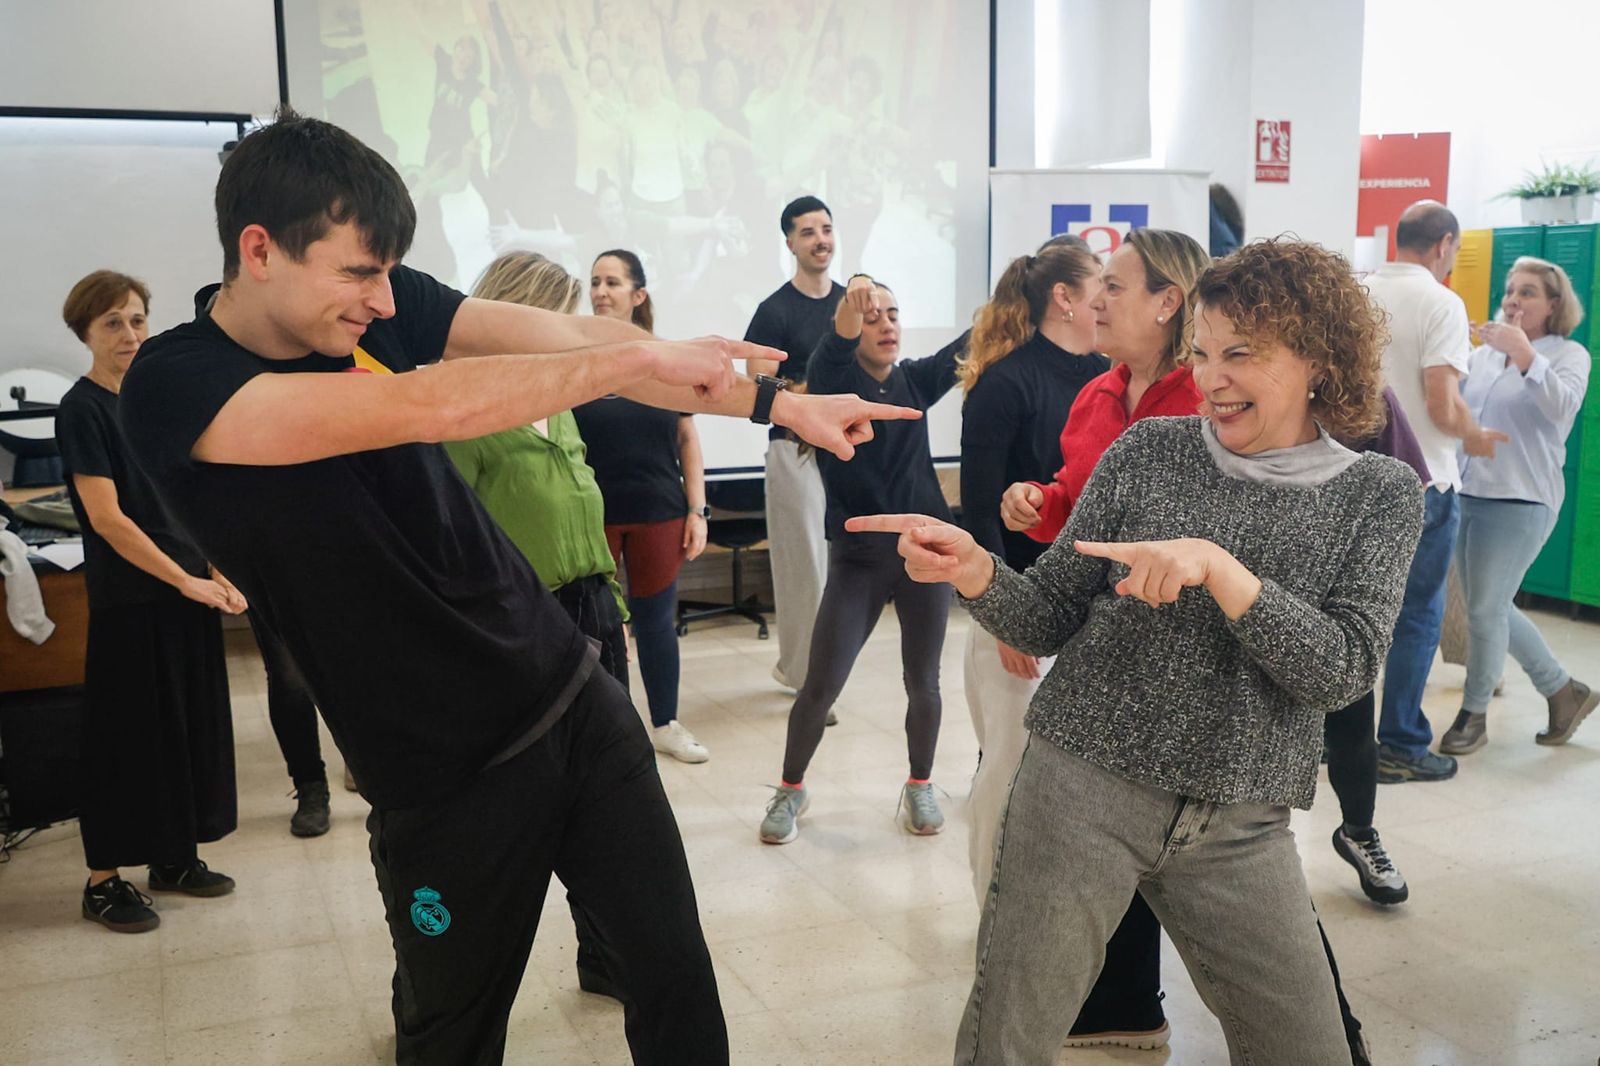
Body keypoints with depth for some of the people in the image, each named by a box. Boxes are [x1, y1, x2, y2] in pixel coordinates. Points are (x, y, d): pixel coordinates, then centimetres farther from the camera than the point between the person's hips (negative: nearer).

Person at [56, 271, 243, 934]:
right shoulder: (82, 408, -10)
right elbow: (107, 517, -16)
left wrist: (219, 576, 4)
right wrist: (188, 581, -16)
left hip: (187, 592, 7)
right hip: (128, 599, -7)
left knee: (191, 725, 11)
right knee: (127, 736, 1)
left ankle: (173, 857, 25)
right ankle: (102, 881, 13)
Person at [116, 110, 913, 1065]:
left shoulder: (382, 306, -1)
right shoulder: (174, 387, -17)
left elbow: (564, 335, -11)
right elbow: (423, 407, -30)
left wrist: (777, 402, -17)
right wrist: (640, 357, -23)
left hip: (578, 699, 5)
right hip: (447, 781, -4)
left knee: (677, 968, 9)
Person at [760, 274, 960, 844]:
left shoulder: (915, 381, 4)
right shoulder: (834, 383, -6)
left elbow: (968, 347, -11)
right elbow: (828, 358, -29)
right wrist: (847, 314, -51)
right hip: (858, 555, -2)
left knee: (923, 682, 9)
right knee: (820, 687, -1)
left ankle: (920, 786, 30)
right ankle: (791, 789, 21)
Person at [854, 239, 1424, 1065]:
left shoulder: (1379, 495, 0)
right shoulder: (1147, 453, -1)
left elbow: (1343, 670, -12)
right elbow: (1052, 622, 1)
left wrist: (1216, 566, -24)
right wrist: (977, 575, -19)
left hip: (1240, 830, 1)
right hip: (1078, 786, -1)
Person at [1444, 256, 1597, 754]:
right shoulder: (1483, 354, 13)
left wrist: (1523, 353, -33)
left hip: (1519, 501, -6)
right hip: (1466, 494, 6)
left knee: (1486, 611, -3)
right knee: (1494, 609, 12)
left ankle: (1475, 713, 15)